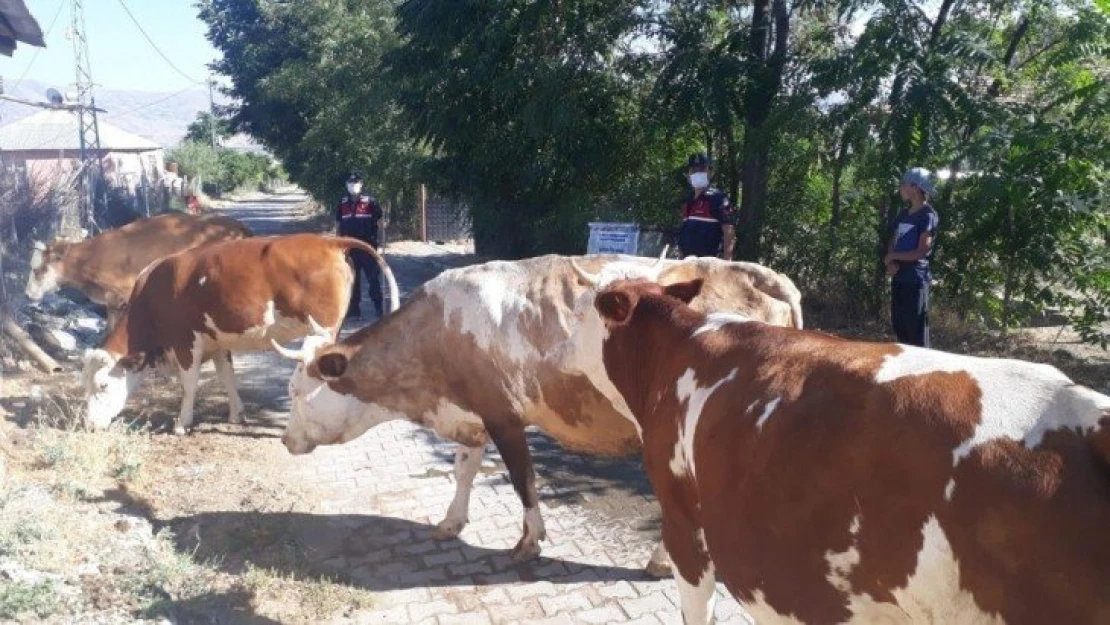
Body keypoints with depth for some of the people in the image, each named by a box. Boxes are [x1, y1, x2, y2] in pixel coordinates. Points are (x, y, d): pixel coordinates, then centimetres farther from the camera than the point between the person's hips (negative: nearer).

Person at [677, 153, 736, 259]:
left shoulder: (717, 198, -6)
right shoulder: (687, 201, 17)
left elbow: (729, 230, -12)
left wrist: (726, 260, -21)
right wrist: (682, 256, 16)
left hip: (710, 259, -8)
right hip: (688, 259, 8)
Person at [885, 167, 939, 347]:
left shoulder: (928, 215, -9)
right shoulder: (903, 214, 14)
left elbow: (922, 251, -15)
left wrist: (893, 256, -5)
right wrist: (890, 263, -6)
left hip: (916, 279, -8)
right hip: (899, 278, 8)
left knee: (916, 328, -5)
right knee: (898, 325, 14)